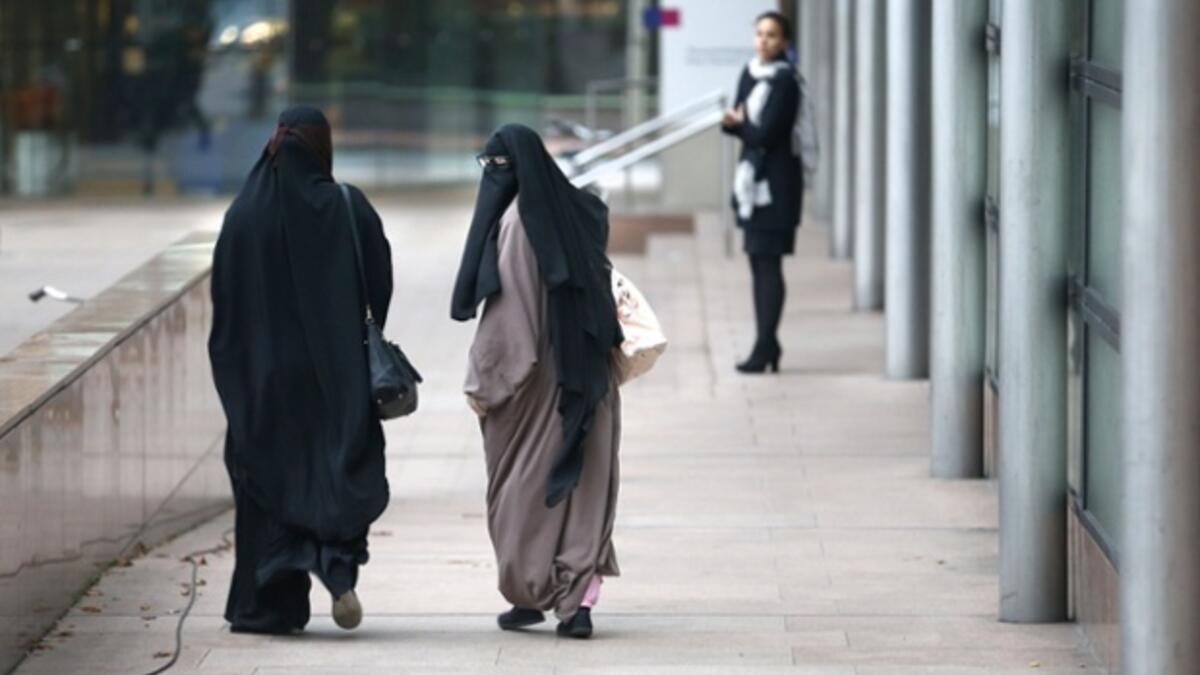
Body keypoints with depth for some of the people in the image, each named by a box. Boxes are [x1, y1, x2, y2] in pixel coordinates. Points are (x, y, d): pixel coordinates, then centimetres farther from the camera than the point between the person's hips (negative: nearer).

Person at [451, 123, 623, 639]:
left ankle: (530, 595, 17)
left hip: (530, 376, -6)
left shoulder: (515, 221, -15)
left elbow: (507, 307, -17)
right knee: (583, 486, 3)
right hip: (584, 376, 6)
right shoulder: (575, 213, 6)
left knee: (525, 481, 8)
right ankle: (581, 600, -6)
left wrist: (482, 380, -11)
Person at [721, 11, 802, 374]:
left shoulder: (784, 82, -12)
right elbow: (738, 120, 14)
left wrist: (739, 124, 1)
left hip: (776, 179, -8)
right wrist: (734, 123, -9)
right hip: (752, 176, 8)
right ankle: (767, 344, 17)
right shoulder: (749, 75, 11)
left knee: (768, 263, -8)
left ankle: (765, 346, -7)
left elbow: (767, 133, -17)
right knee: (758, 263, 10)